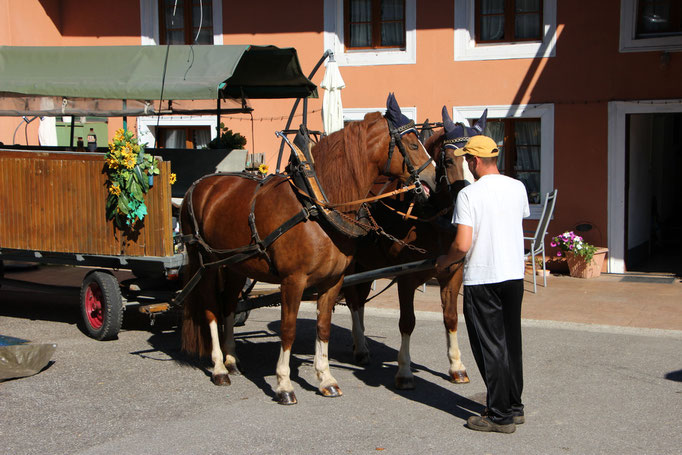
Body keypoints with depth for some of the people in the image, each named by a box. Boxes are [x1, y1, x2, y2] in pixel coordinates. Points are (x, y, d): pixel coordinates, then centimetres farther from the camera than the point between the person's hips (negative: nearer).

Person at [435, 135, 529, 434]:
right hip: (515, 274, 6)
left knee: (490, 347, 2)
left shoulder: (468, 194, -14)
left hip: (482, 279, -6)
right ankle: (515, 407, 26)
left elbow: (462, 244, -19)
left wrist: (444, 261, 0)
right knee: (511, 342, 17)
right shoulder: (518, 188, 3)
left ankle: (501, 415, 7)